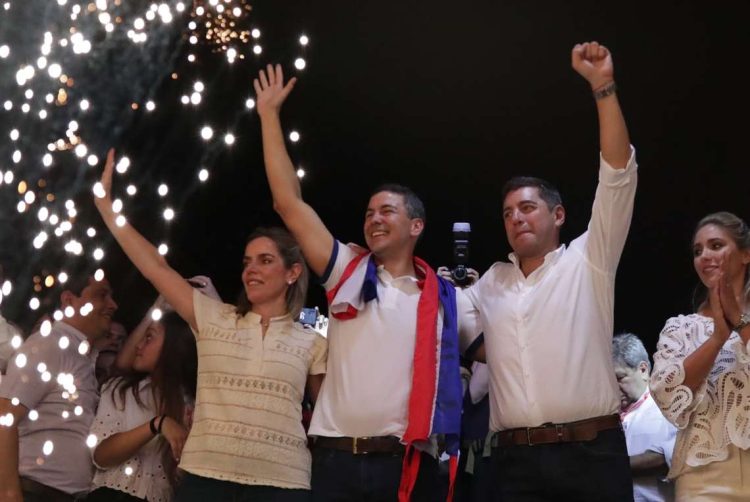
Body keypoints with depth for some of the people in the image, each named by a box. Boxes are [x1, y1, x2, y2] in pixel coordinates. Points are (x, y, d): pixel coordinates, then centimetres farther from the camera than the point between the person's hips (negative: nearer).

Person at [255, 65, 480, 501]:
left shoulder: (446, 298, 10)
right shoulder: (348, 273, 11)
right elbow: (289, 203, 7)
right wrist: (270, 115, 8)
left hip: (407, 465, -1)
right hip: (336, 460, 1)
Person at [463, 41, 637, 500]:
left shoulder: (587, 262, 7)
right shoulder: (491, 282, 19)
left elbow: (618, 175, -3)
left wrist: (603, 87, -9)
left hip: (591, 452, -3)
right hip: (515, 460, 4)